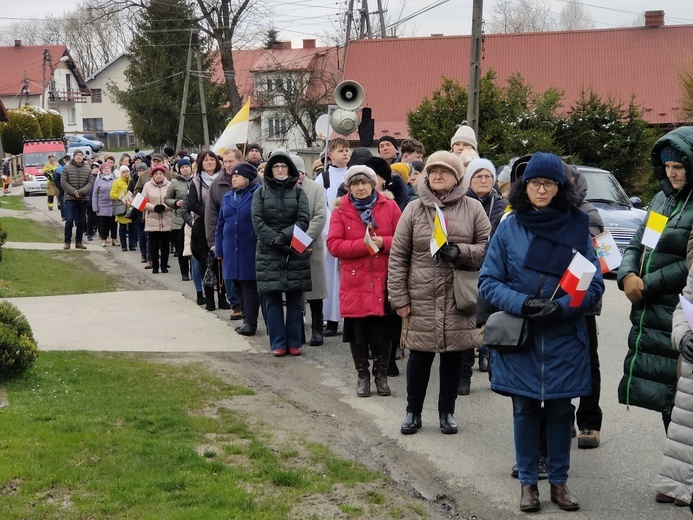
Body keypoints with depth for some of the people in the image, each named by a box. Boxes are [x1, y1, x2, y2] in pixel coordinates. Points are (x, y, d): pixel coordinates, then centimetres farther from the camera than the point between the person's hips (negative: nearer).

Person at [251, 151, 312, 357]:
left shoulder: (298, 192, 9)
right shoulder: (261, 193, 9)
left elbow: (304, 220, -3)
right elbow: (257, 221, -1)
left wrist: (284, 236, -15)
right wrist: (275, 241, -13)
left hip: (296, 252, 0)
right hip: (268, 253, 0)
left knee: (294, 300, 3)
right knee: (273, 299, 0)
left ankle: (294, 342, 9)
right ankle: (278, 343, 6)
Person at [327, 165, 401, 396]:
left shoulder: (389, 206, 3)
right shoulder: (341, 210, 2)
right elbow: (333, 245, -7)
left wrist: (383, 243, -16)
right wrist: (363, 244, -16)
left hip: (383, 281, 0)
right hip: (354, 282, 0)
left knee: (383, 331, 5)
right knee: (357, 332, 5)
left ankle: (381, 374, 21)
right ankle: (363, 376, 20)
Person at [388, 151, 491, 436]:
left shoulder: (472, 209, 3)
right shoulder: (414, 209, 3)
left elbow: (488, 247, 4)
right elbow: (398, 256, 2)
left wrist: (460, 252, -14)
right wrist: (399, 298, -3)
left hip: (459, 297, 1)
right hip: (421, 297, 0)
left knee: (453, 354, 9)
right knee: (419, 355, 5)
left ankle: (447, 412, 25)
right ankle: (413, 412, 21)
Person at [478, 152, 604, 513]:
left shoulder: (577, 227, -2)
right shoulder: (509, 227, -2)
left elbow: (594, 284, -1)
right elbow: (488, 281, -1)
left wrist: (562, 307, -18)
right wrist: (522, 303, -17)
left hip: (565, 338, 0)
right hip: (519, 335, 0)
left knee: (560, 409, 8)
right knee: (525, 408, 8)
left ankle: (559, 481, 23)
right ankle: (528, 482, 21)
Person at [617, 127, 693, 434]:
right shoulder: (663, 198, 15)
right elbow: (637, 244, 17)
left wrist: (647, 285, -12)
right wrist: (627, 276, -3)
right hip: (649, 317, 8)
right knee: (661, 397, 14)